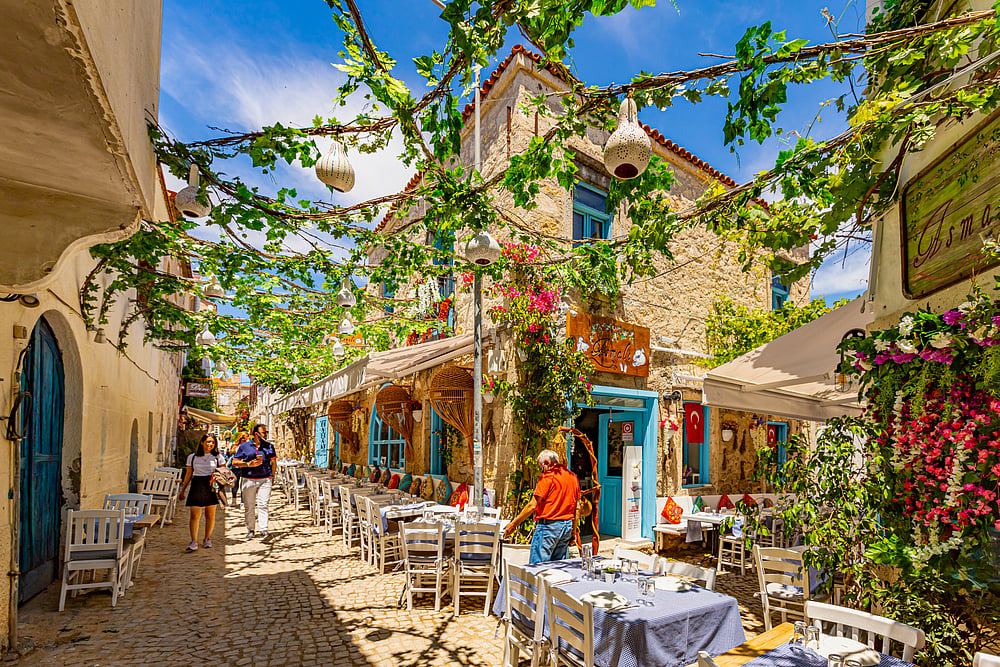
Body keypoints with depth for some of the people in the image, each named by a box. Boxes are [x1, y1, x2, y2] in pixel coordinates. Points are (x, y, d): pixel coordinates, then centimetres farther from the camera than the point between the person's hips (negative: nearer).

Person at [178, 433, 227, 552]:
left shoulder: (218, 457, 5)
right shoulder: (192, 457, 8)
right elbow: (188, 474, 14)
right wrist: (183, 490, 14)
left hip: (212, 487, 0)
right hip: (197, 486, 0)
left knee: (210, 515, 5)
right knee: (194, 515, -8)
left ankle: (207, 539, 18)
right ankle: (194, 542, -7)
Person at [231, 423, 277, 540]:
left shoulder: (269, 446, 8)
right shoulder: (244, 446, 3)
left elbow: (273, 462, 16)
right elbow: (235, 462, 4)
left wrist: (272, 476, 10)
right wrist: (249, 464, -10)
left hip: (265, 479, 0)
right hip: (249, 480, 0)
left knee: (263, 505, -6)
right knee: (249, 506, 6)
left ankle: (263, 529, -3)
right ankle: (251, 530, 18)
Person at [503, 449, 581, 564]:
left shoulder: (548, 477, -10)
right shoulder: (573, 477, 11)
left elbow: (532, 505, -12)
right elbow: (576, 509, 15)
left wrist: (513, 524, -6)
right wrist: (573, 532, 22)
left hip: (549, 525, -8)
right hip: (567, 526, 8)